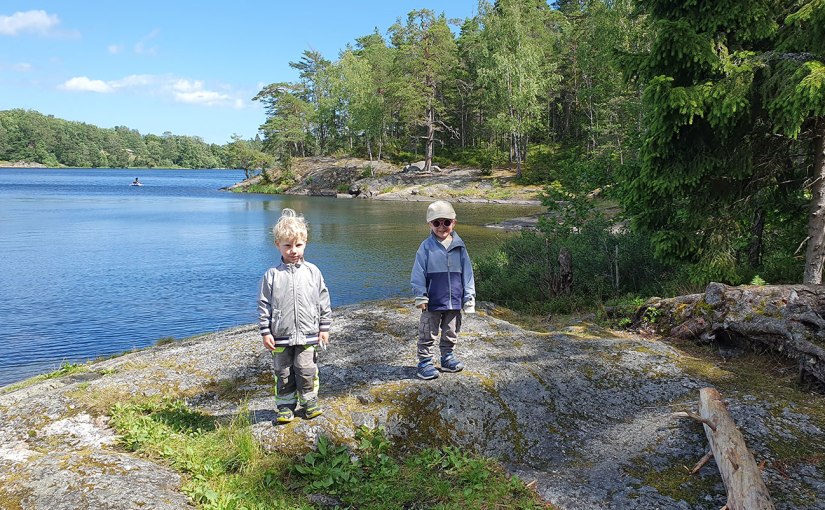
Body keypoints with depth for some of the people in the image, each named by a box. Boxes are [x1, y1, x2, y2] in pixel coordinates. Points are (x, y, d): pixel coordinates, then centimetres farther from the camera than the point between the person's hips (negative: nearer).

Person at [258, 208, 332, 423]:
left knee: (307, 372, 6)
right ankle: (286, 407, 24)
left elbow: (323, 301, 6)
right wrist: (265, 332, -3)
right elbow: (264, 305, 0)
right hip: (281, 336, 0)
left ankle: (310, 403, 24)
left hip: (308, 335, 0)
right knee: (283, 374, 10)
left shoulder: (312, 272, 0)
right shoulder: (272, 275, -3)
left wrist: (324, 327, 6)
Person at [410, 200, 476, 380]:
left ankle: (448, 358, 33)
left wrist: (469, 297, 4)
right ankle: (425, 362, 16)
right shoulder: (426, 247, -8)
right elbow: (418, 273, -7)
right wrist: (420, 295, -13)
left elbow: (467, 273, 5)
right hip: (433, 301, -3)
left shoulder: (459, 246, 1)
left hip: (454, 300, 3)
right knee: (428, 334, 5)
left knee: (451, 333, 17)